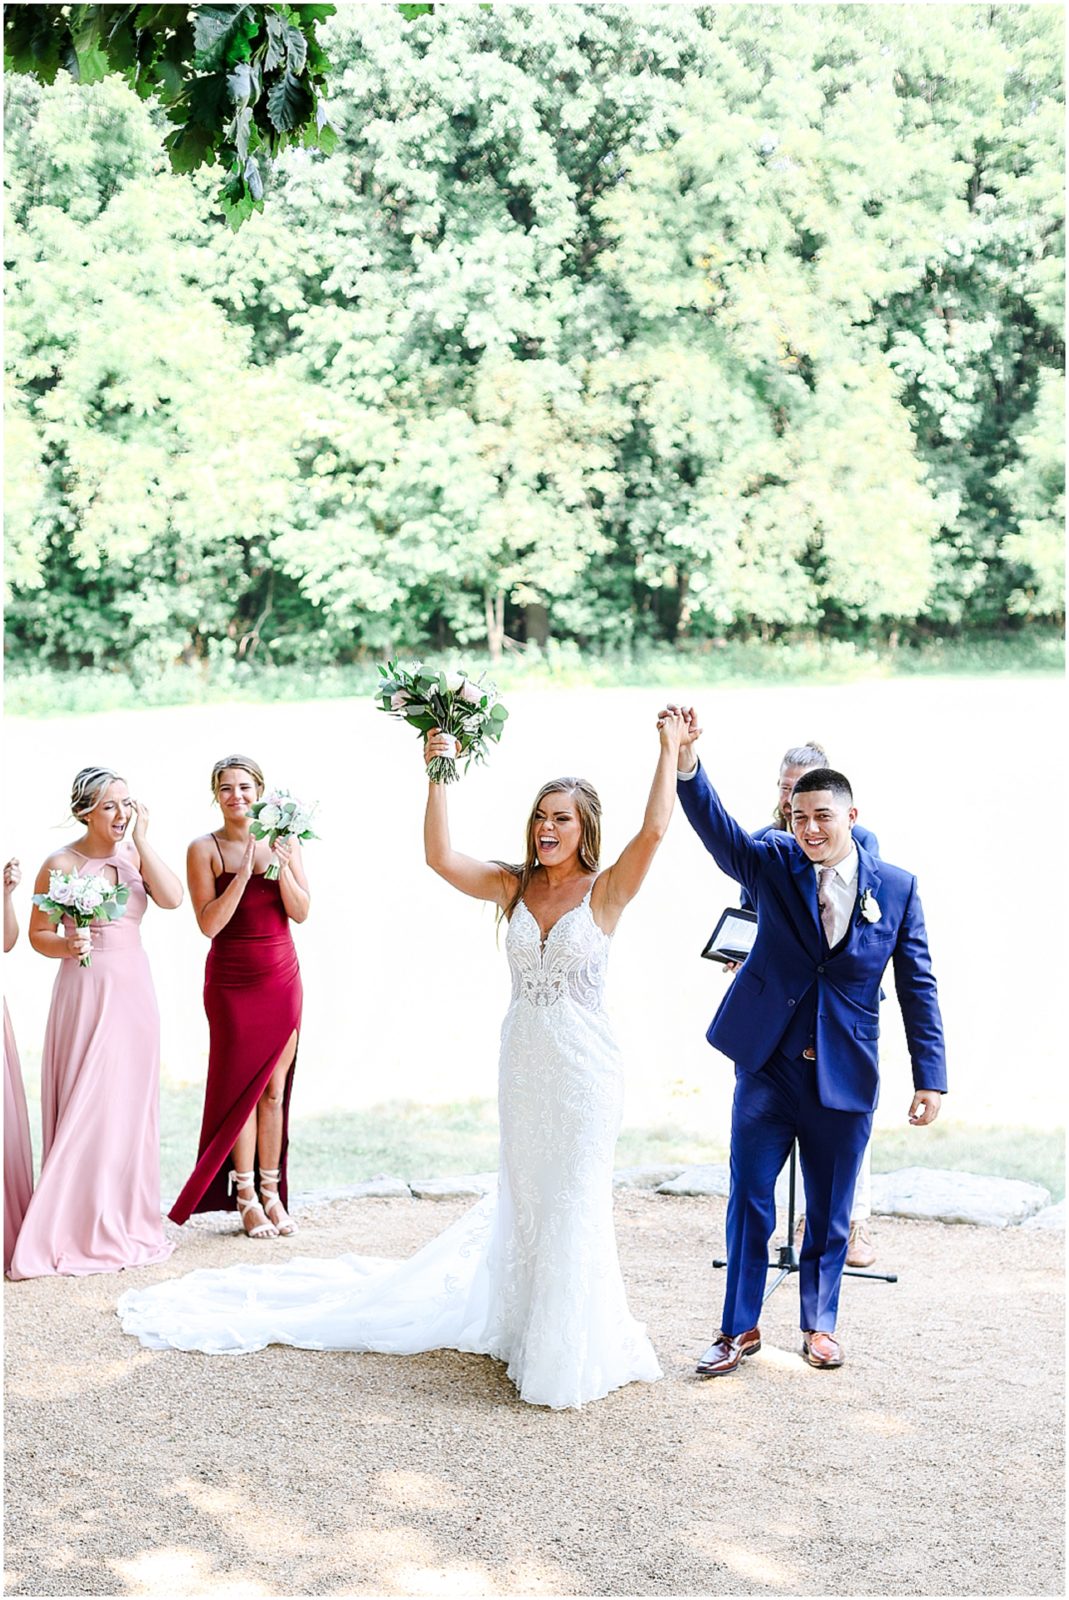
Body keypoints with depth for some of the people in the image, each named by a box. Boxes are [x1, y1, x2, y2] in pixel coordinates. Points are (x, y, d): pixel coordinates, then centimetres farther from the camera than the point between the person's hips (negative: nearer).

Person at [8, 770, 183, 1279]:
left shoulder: (133, 855, 7)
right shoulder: (60, 864, -5)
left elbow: (172, 898, -9)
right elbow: (38, 934, -1)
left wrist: (141, 840, -8)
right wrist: (67, 945, -20)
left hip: (133, 992, 5)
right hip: (85, 992, -5)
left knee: (129, 1106, 7)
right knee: (86, 1107, -6)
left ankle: (123, 1225, 16)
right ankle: (70, 1229, 2)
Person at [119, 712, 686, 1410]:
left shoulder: (605, 893, -8)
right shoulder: (513, 886, 3)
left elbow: (654, 830, -23)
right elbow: (440, 856, -11)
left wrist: (671, 750, -24)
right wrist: (439, 775, -18)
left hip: (583, 1066, -4)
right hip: (522, 1061, 4)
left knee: (573, 1201, 2)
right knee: (526, 1196, 15)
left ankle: (571, 1349, 16)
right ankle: (529, 1322, 31)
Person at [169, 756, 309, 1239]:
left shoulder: (283, 841, 3)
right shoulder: (205, 849, -6)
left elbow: (301, 913, 0)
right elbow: (209, 924, -13)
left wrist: (281, 867, -15)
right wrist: (245, 871, -19)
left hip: (281, 976, 3)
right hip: (231, 981, -3)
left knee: (274, 1089, 5)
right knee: (241, 1086, -1)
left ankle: (271, 1192, 13)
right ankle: (246, 1198, 6)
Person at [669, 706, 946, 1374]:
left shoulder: (897, 887, 0)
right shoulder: (775, 865, -1)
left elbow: (918, 986, 2)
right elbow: (717, 829, -19)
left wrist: (931, 1077, -1)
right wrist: (686, 761, -36)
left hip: (846, 1075, 0)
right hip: (769, 1065, 0)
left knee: (830, 1211, 12)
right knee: (750, 1199, 5)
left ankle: (819, 1324, 30)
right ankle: (740, 1329, 19)